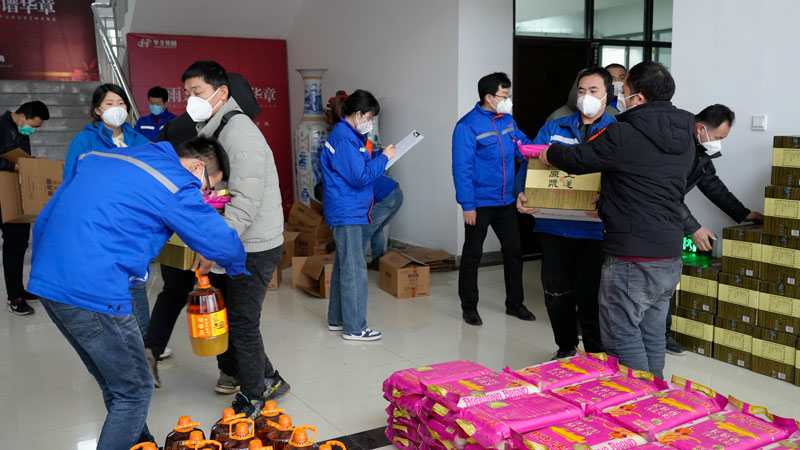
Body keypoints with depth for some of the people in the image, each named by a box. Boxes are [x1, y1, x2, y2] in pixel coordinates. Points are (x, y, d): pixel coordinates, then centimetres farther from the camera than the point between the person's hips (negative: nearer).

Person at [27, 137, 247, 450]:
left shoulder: (98, 157, 18)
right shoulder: (176, 184, -6)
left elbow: (44, 220, 21)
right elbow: (222, 242, -1)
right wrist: (237, 268, 21)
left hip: (45, 283, 9)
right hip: (94, 294, -9)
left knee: (114, 384, 22)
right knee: (134, 392, 8)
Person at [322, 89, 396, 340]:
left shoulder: (349, 135, 15)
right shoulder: (344, 139, -18)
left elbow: (357, 162, 22)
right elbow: (360, 176, -21)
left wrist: (379, 154, 9)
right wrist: (383, 158, -11)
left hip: (349, 213, 11)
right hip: (348, 213, -11)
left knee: (343, 266, 16)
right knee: (354, 270, -6)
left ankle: (337, 319, 26)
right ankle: (354, 327, 0)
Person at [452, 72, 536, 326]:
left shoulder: (507, 120, 5)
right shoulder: (468, 126, -15)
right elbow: (462, 169, -17)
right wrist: (467, 205, -19)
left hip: (505, 201, 7)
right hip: (479, 203, -7)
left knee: (513, 251, 13)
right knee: (472, 255, 7)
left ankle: (514, 303, 28)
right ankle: (469, 307, 21)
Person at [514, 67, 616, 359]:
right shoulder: (553, 128, 11)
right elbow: (530, 162, 3)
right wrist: (521, 193, -17)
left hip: (594, 229, -3)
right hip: (553, 225, 3)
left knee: (589, 296, 2)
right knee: (556, 292, 11)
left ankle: (596, 357, 23)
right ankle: (565, 348, 34)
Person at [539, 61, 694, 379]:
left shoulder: (623, 134, -15)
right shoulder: (685, 138, 10)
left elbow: (577, 158, -4)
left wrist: (549, 153, 17)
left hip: (631, 258, -8)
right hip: (670, 257, 8)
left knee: (622, 336, 2)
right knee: (652, 336, 18)